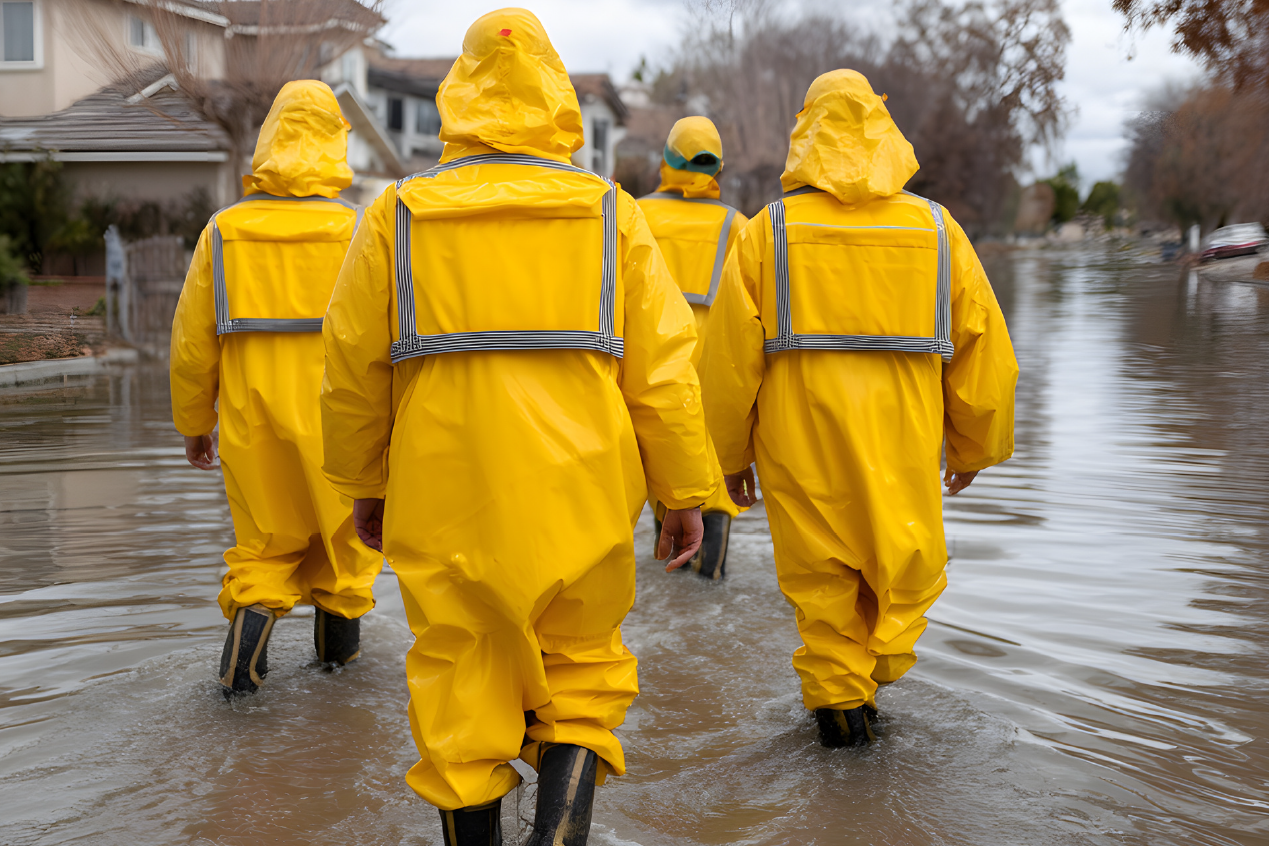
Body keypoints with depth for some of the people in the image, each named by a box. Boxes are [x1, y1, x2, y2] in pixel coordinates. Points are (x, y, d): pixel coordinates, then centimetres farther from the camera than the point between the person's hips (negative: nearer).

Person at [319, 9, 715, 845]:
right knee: (580, 683, 13)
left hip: (444, 502, 0)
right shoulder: (610, 213, 2)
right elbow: (662, 366, 0)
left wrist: (365, 485, 19)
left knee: (460, 690, 11)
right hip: (579, 499, 0)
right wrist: (686, 492, 7)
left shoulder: (398, 214, 3)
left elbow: (353, 368, 6)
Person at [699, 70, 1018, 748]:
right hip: (903, 441, 0)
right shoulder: (936, 227, 3)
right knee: (903, 560, 18)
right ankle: (877, 663, 9)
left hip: (800, 444, 0)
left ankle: (838, 700, 21)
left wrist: (730, 452, 11)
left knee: (820, 571, 13)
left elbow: (729, 354, -1)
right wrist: (974, 445, 21)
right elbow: (982, 347, 8)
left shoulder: (768, 231, -1)